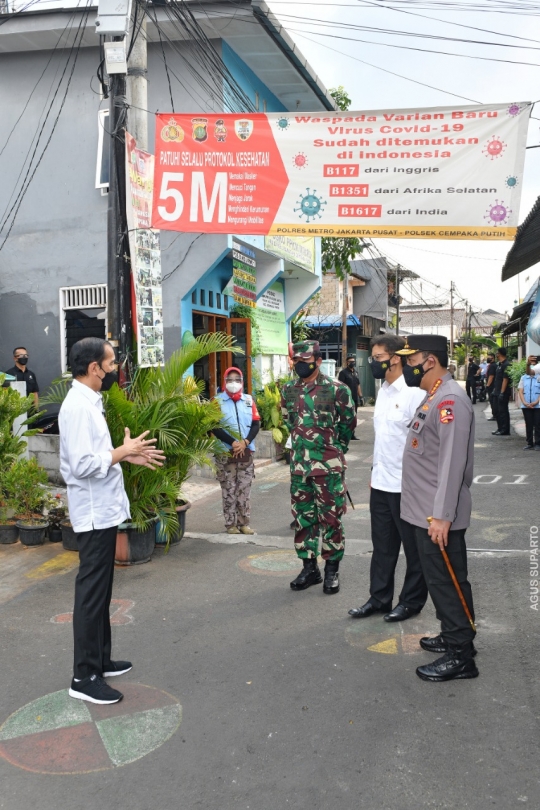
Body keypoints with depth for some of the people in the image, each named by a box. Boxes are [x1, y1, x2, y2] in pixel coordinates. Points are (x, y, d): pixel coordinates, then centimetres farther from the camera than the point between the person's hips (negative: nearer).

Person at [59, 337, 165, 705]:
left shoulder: (89, 402, 11)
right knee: (91, 594, -2)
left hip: (103, 511, 10)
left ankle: (100, 660, 30)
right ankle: (84, 677, 8)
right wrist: (123, 451, -16)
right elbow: (83, 465, -27)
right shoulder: (78, 406, -21)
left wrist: (127, 455, 7)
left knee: (100, 591, 18)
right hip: (95, 514, -10)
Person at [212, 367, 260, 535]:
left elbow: (256, 424, 5)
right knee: (229, 491, 1)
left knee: (245, 490, 6)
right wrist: (233, 443, -16)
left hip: (246, 452, 3)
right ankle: (231, 524, 8)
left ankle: (244, 522, 14)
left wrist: (245, 442, -11)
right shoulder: (217, 401, 0)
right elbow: (215, 427, -7)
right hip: (225, 453, -3)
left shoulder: (249, 400, 11)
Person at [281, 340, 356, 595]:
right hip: (299, 465, 5)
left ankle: (332, 569, 16)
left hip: (329, 466, -5)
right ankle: (309, 567, 23)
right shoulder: (288, 391, 5)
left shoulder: (336, 389, -10)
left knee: (331, 518, 3)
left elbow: (348, 423, 1)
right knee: (303, 517, 11)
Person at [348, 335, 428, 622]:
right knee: (382, 545, 16)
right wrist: (375, 472, 16)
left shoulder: (413, 393, -16)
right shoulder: (383, 390, 9)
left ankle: (411, 601, 24)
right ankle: (379, 597, 29)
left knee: (413, 547, 10)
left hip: (406, 485, -8)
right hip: (380, 483, 8)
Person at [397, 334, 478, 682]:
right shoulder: (435, 396, 13)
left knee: (447, 581, -1)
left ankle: (462, 656, 10)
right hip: (427, 512, 10)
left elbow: (453, 462, -25)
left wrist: (442, 516, -26)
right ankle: (453, 636, 32)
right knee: (439, 579, 19)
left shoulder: (451, 399, -20)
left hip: (439, 515, -10)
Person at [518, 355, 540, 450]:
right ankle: (529, 443, 14)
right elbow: (520, 391, 5)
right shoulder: (524, 378, 9)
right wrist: (525, 403, -8)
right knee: (528, 424, 8)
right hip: (526, 406, 3)